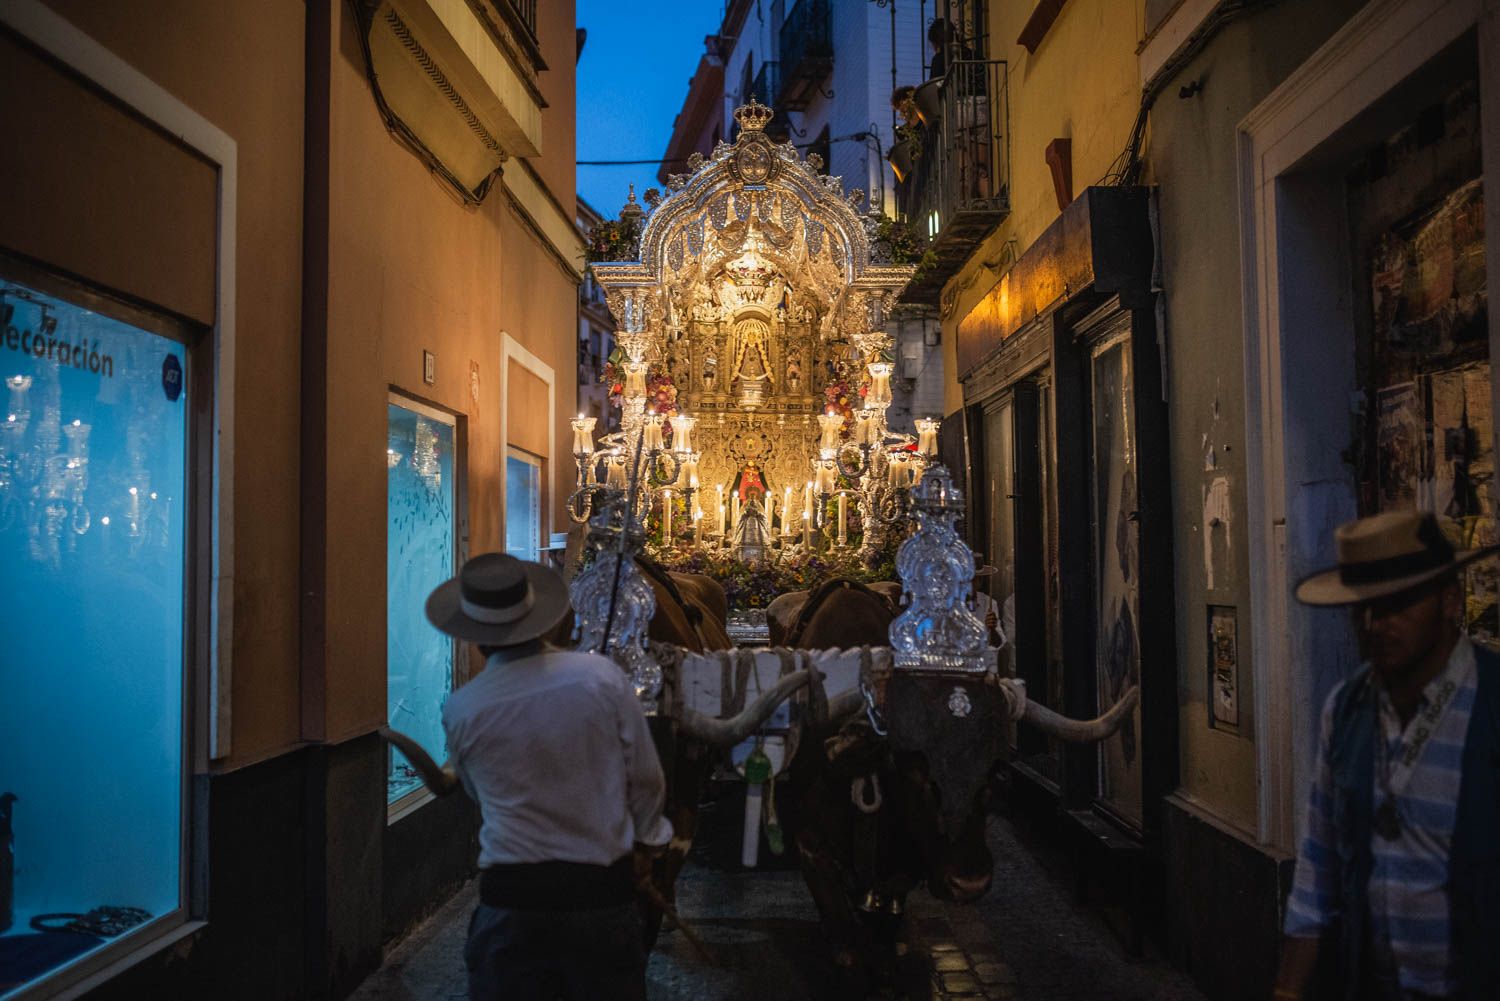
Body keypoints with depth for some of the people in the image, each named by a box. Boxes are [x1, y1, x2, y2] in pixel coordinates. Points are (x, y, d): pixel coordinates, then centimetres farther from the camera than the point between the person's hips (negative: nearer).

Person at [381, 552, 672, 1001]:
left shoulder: (461, 710, -7)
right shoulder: (603, 676, -10)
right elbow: (647, 781, -2)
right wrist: (643, 838, 16)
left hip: (511, 895, 0)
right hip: (603, 885, 0)